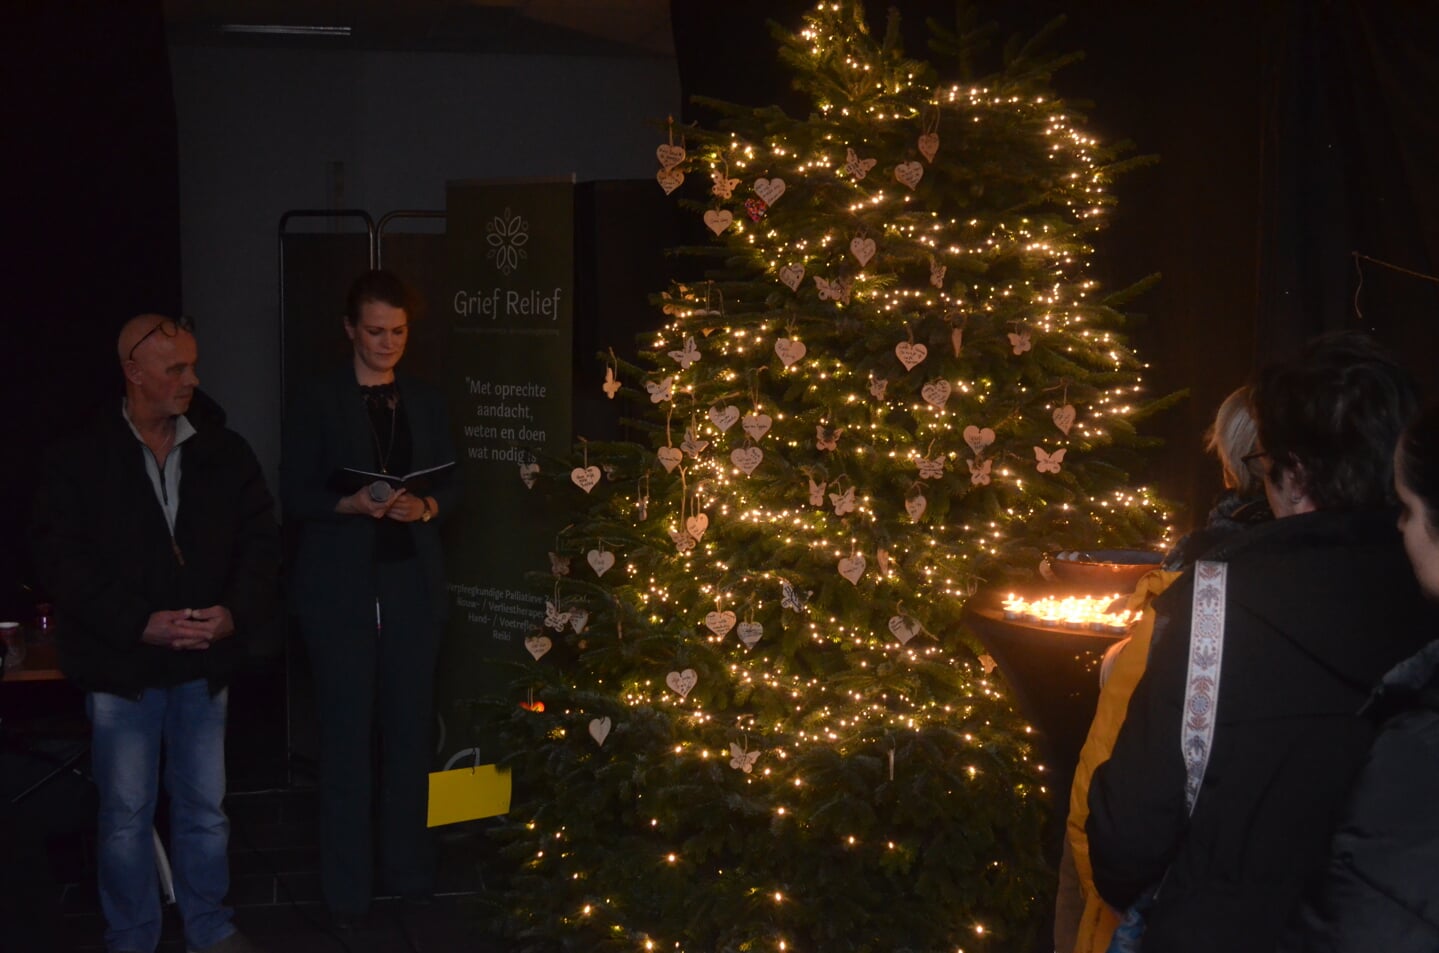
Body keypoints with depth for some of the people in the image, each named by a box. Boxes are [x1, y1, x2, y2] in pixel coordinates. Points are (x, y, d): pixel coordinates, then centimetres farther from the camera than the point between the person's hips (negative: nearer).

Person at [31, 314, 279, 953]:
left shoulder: (224, 453, 3)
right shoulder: (80, 462, -5)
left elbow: (260, 540, 3)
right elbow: (63, 560, -9)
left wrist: (235, 612, -14)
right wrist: (140, 624, -19)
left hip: (204, 661, 2)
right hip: (121, 664, -2)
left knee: (205, 806, 11)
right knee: (126, 814, 7)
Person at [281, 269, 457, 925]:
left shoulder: (426, 403, 10)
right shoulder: (317, 405, -1)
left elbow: (451, 487, 11)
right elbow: (293, 498, -3)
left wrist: (426, 507, -10)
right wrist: (349, 504, -20)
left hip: (413, 583, 3)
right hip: (340, 588, -3)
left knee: (410, 725, 5)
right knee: (346, 732, -1)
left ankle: (408, 866, 19)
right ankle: (347, 884, 7)